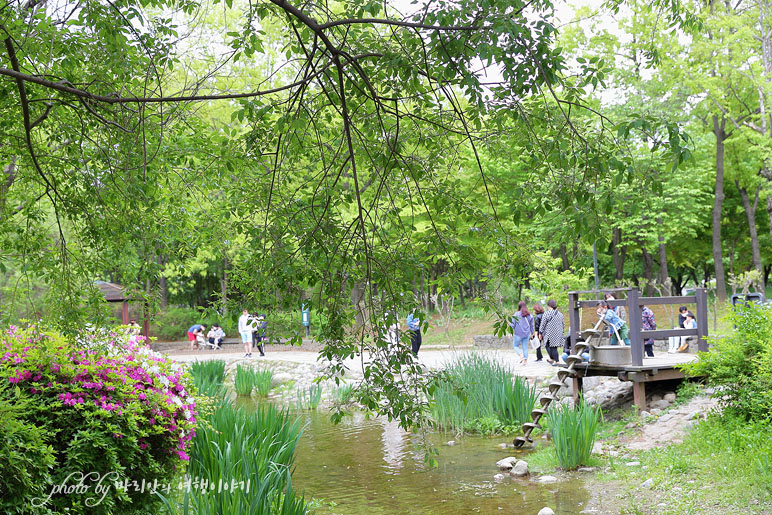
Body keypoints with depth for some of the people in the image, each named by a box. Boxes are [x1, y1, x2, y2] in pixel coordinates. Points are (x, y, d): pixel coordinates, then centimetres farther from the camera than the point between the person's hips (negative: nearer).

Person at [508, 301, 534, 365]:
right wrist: (532, 333, 23)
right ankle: (525, 360, 10)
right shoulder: (529, 315, 3)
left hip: (518, 334, -4)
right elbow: (531, 325, 12)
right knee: (525, 347, 12)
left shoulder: (516, 314, -10)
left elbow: (513, 325, -8)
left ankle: (521, 357, -9)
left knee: (515, 345, 10)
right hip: (527, 334, 4)